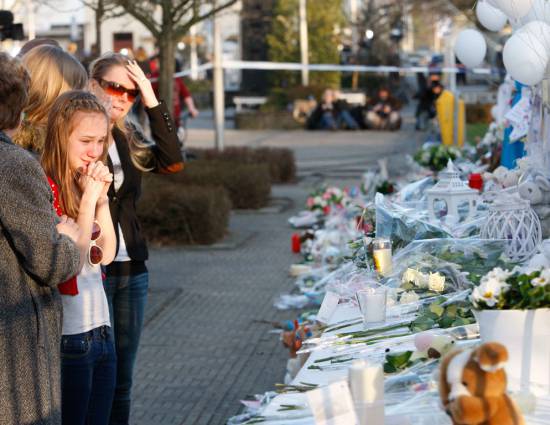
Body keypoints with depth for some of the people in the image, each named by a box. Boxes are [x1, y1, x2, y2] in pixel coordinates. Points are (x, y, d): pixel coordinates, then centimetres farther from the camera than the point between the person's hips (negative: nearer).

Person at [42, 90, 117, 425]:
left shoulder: (85, 184, 11)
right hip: (68, 335, -8)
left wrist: (102, 197, -2)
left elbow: (107, 254, 8)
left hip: (100, 329, 8)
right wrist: (90, 197, -18)